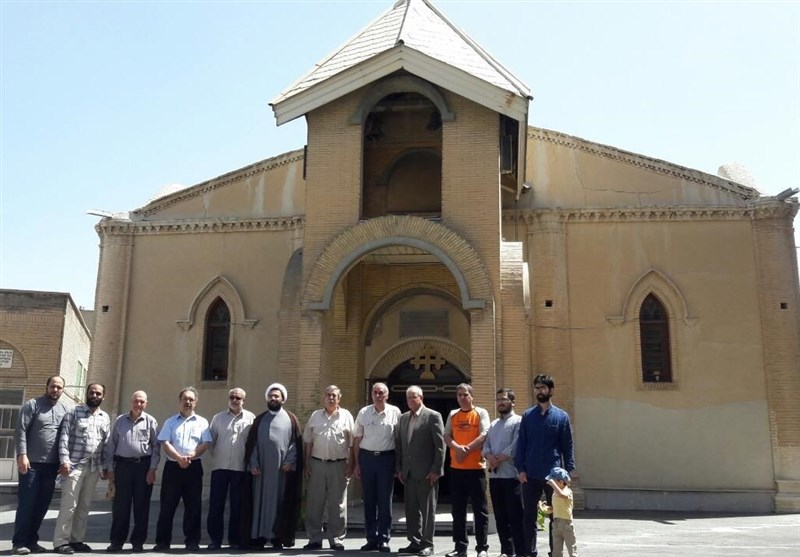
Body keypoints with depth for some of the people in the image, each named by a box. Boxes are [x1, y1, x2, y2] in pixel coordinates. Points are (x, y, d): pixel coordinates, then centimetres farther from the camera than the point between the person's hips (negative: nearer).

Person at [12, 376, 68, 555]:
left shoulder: (64, 409, 12)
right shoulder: (32, 405, -2)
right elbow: (20, 431, -8)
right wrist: (22, 455, -17)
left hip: (51, 465, 5)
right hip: (32, 463, -5)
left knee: (42, 504, 7)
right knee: (26, 503, -2)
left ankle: (31, 540, 16)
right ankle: (19, 542, 6)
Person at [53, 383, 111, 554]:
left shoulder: (105, 418, 14)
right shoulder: (74, 412, 1)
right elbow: (64, 437, -6)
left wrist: (105, 466, 10)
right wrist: (65, 460, -16)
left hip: (94, 467, 5)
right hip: (75, 465, -5)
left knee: (84, 506, 8)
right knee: (69, 504, -6)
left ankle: (76, 540, 15)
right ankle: (61, 541, 1)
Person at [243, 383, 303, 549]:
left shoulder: (291, 419, 6)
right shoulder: (259, 419, 12)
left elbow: (296, 442, 1)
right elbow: (251, 443, 7)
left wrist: (290, 462, -10)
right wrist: (253, 464, -5)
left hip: (283, 468, -2)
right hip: (261, 468, 2)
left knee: (280, 502, 1)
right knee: (260, 501, 2)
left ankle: (278, 537, 7)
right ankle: (258, 536, 6)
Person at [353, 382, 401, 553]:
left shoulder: (395, 412, -1)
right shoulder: (363, 413, 4)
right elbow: (358, 439, 8)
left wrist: (398, 464, -3)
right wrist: (357, 464, 5)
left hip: (386, 458, -2)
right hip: (366, 457, 2)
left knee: (385, 500, 3)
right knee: (369, 500, 8)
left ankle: (384, 539, 11)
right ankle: (371, 539, 17)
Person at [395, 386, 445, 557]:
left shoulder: (433, 416, -5)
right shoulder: (403, 418, 13)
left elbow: (440, 445, -9)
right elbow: (399, 444, 14)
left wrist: (436, 470, -12)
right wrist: (400, 469, 8)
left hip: (426, 472, -6)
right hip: (408, 472, 6)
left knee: (427, 509, 2)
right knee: (411, 509, 9)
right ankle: (415, 542, 18)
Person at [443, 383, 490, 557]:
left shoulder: (481, 413, -1)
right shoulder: (452, 415, 11)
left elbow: (484, 436, -11)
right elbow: (447, 437, 4)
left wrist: (466, 449, -16)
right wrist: (458, 448, -15)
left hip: (476, 467, -4)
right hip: (456, 468, 4)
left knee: (480, 509, 0)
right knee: (458, 510, 9)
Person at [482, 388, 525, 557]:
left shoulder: (518, 421, -2)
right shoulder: (493, 424, 20)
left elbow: (516, 446, -12)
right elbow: (486, 445, 12)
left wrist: (499, 459, -11)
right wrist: (489, 457, -9)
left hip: (511, 474, -7)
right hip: (494, 475, 7)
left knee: (515, 515, -5)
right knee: (500, 515, 10)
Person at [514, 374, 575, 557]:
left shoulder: (561, 416, 1)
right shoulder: (527, 415, 6)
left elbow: (567, 446, 2)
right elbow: (521, 444, 5)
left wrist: (568, 471, -6)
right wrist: (520, 469, -3)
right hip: (531, 475, 1)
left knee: (556, 516, 8)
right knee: (529, 516, 7)